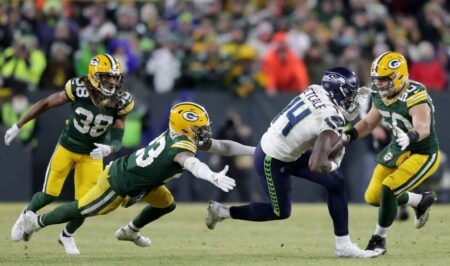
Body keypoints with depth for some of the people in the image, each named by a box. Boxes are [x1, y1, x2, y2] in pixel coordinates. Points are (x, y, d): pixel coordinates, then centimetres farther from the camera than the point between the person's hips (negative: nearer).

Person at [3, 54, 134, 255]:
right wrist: (17, 127, -6)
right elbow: (45, 104, -11)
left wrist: (108, 149, -39)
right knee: (49, 195, -2)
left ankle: (67, 236, 28)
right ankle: (26, 217, 33)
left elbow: (117, 140, -14)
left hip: (92, 155, 2)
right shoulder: (79, 89, -24)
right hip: (67, 147, -2)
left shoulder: (120, 102, -19)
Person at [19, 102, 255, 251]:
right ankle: (38, 222, 27)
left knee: (166, 204, 17)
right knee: (85, 209, 8)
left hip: (130, 170, 9)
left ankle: (130, 231, 38)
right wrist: (213, 177, -72)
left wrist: (256, 150, 6)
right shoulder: (183, 145, -31)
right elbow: (191, 163, -55)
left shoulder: (183, 138, -2)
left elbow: (222, 146, 6)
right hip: (119, 184, -9)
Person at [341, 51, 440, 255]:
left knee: (388, 190, -22)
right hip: (397, 150, 8)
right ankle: (422, 201, 32)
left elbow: (423, 128, -46)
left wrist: (411, 137, -68)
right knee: (373, 197, 8)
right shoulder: (380, 95, -6)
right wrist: (348, 136, -9)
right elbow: (369, 123, 9)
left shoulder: (415, 97, -30)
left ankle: (379, 240, 0)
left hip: (423, 155, -8)